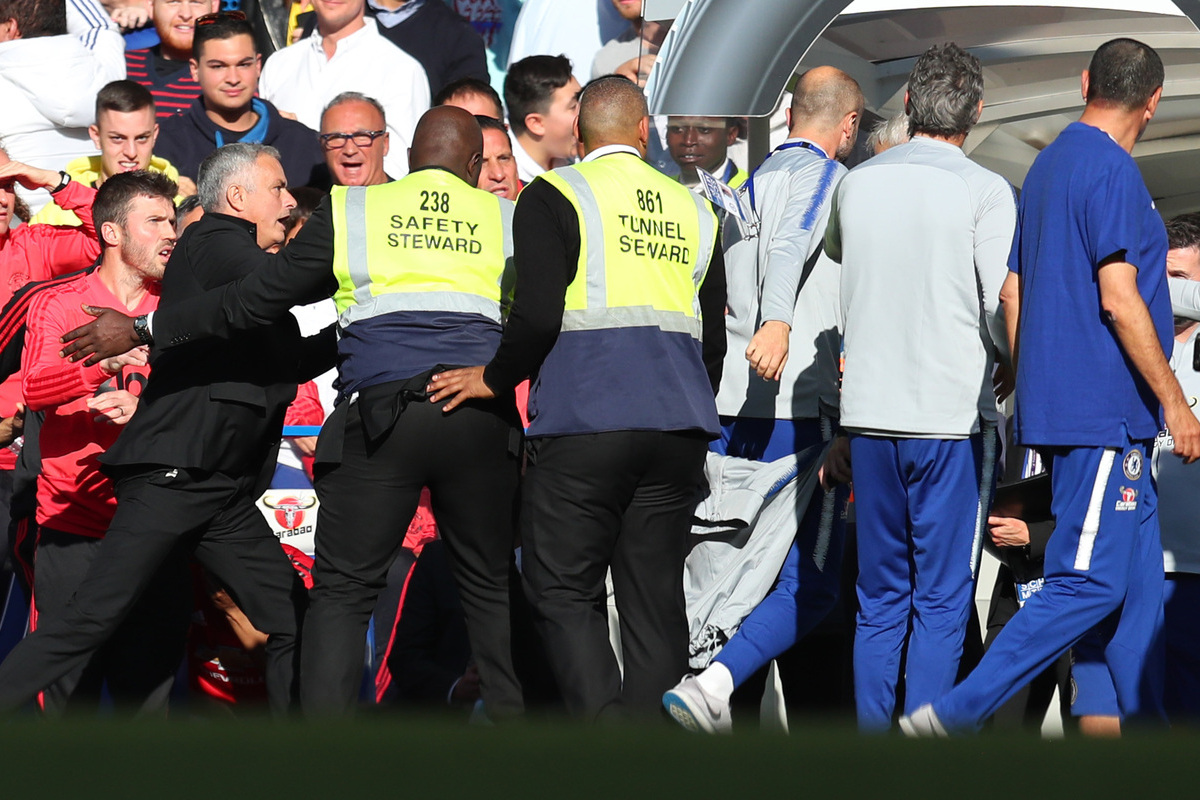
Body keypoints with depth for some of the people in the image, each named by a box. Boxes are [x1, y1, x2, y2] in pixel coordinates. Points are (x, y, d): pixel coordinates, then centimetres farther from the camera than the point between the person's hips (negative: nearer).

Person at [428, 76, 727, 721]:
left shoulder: (553, 196, -1)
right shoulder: (693, 209, 16)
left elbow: (538, 316, -12)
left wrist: (494, 378, 4)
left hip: (584, 424, -5)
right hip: (678, 425, 5)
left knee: (562, 590, -1)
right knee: (654, 598, 7)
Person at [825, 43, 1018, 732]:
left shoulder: (857, 184, 5)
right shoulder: (985, 192, -8)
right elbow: (1006, 313, -11)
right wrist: (1021, 366, 10)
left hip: (871, 415, 4)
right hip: (954, 417, -4)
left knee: (880, 598, 11)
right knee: (942, 602, 0)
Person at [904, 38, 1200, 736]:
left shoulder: (1050, 164, 17)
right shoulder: (1111, 171, -13)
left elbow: (1016, 289, 21)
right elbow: (1118, 300, -19)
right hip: (1102, 415, -10)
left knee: (1138, 581, 10)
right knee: (1088, 585, -11)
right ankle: (952, 718, -14)